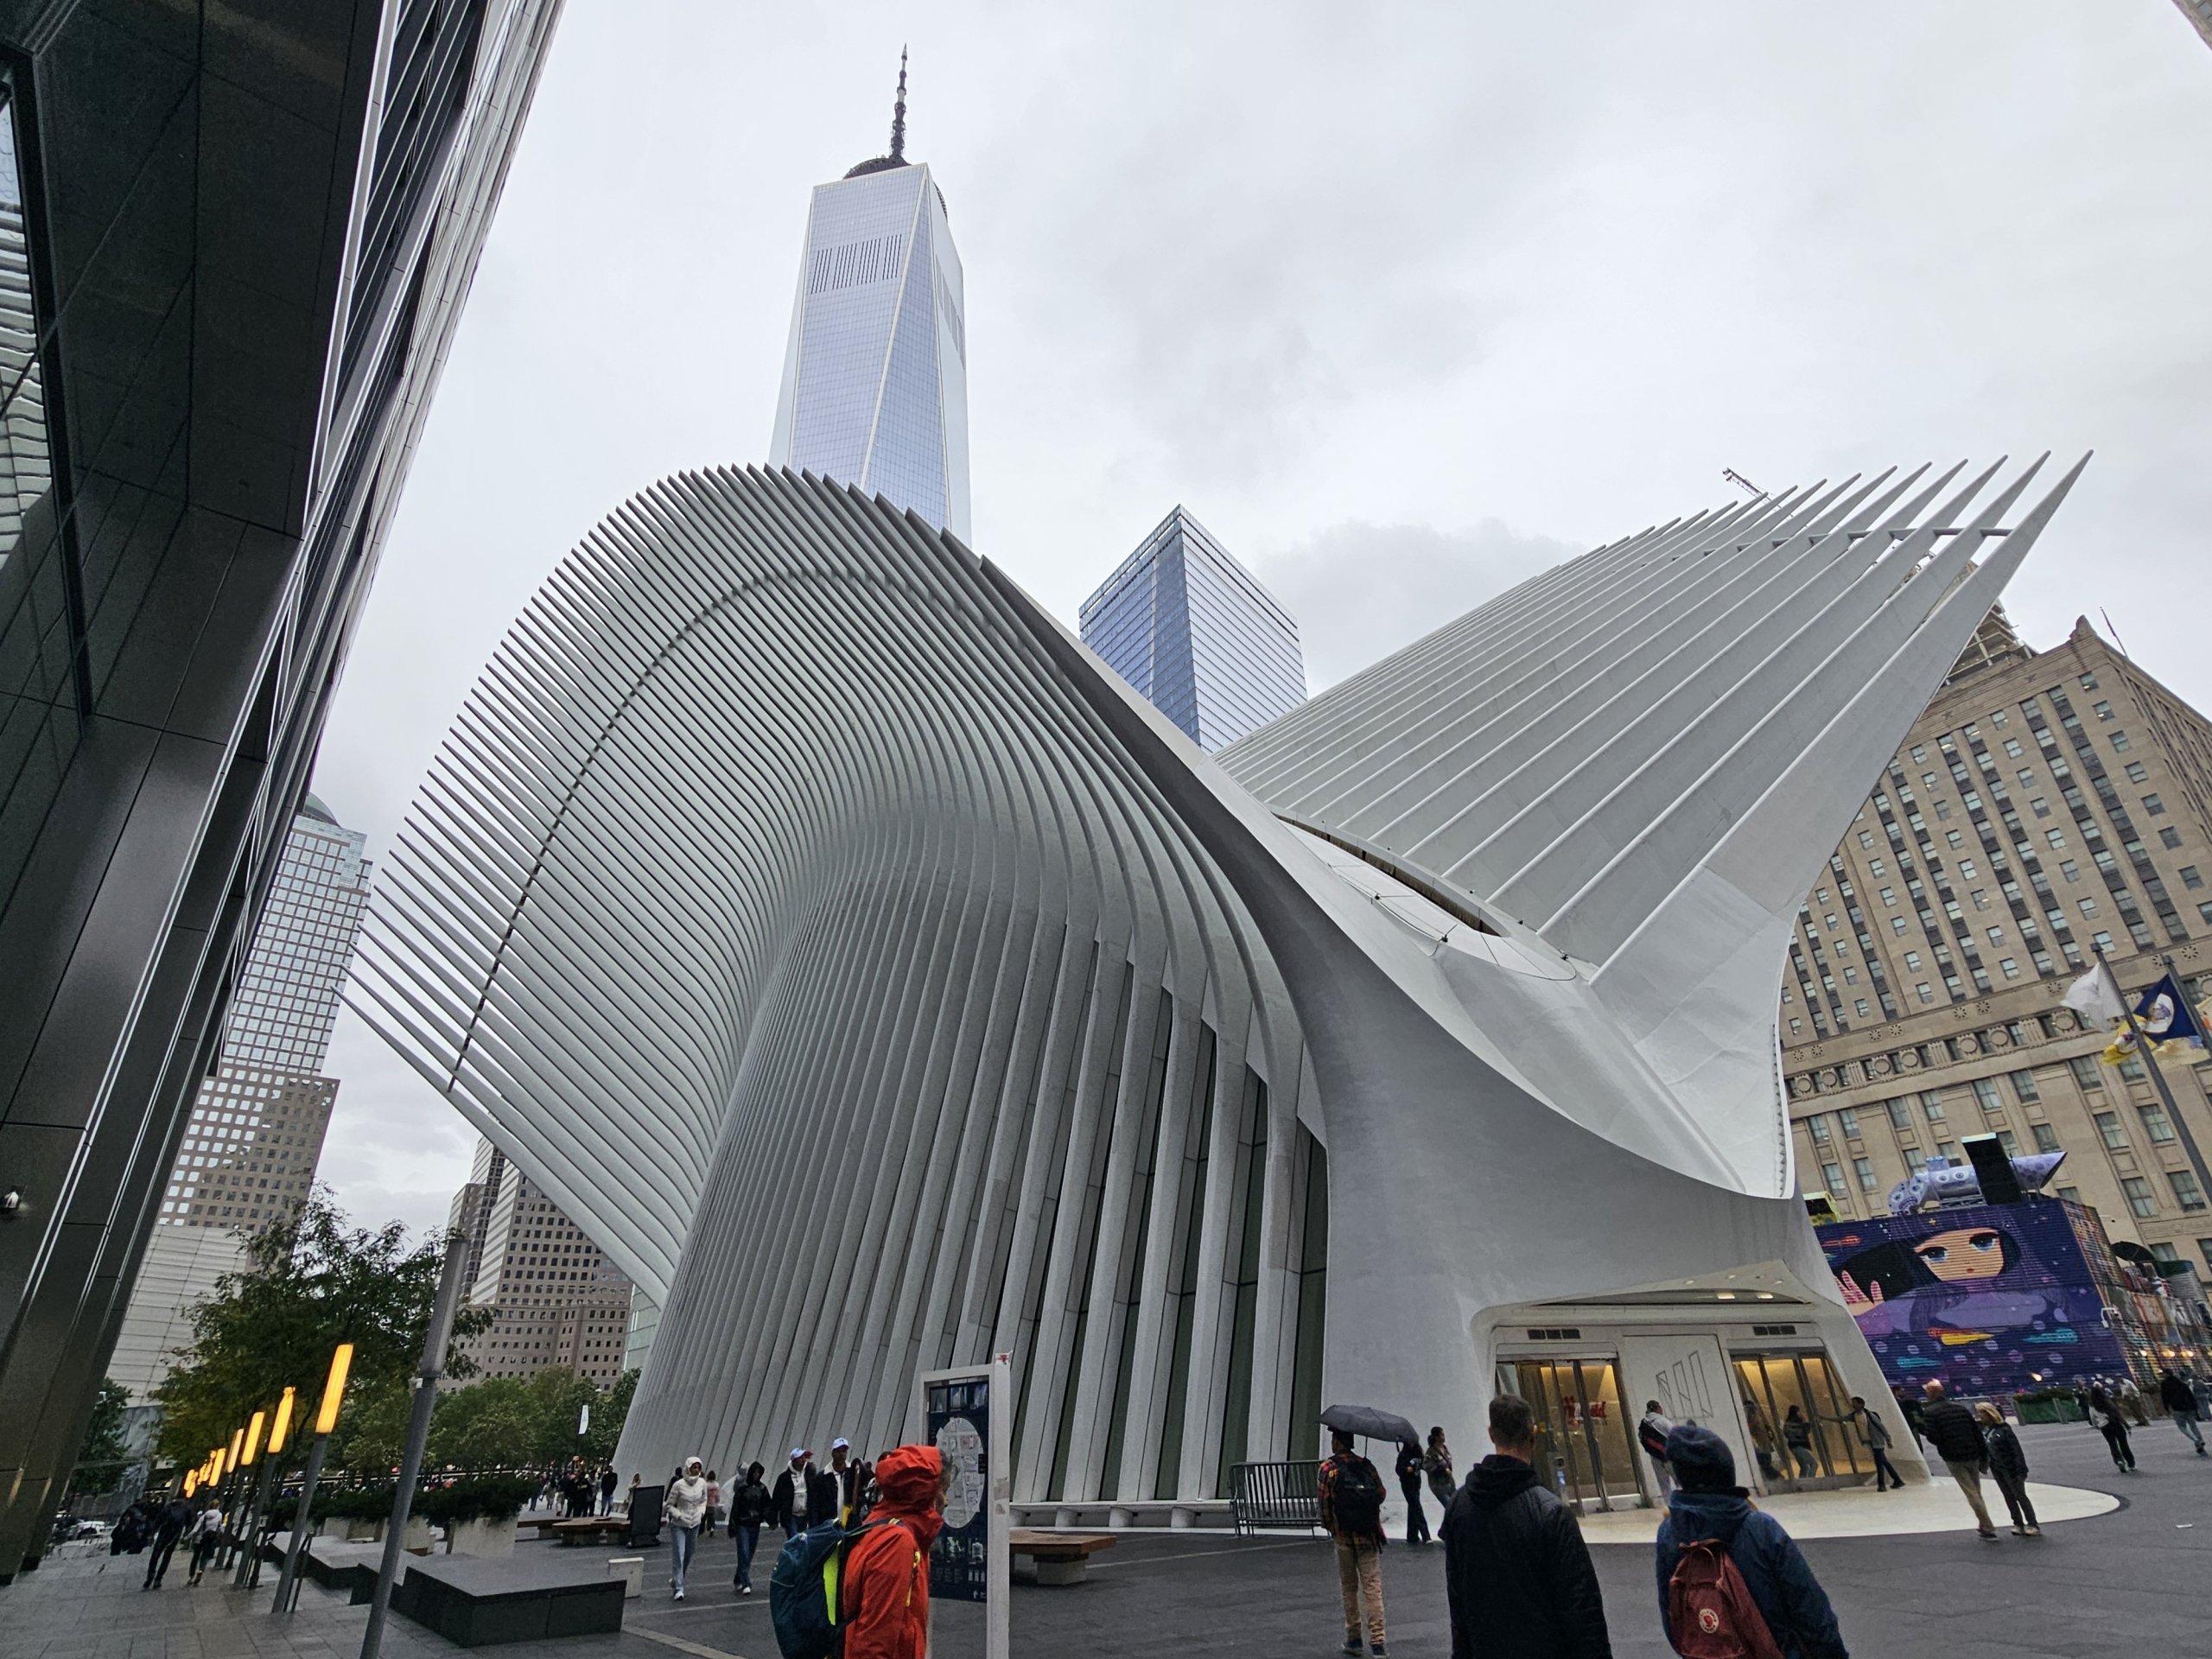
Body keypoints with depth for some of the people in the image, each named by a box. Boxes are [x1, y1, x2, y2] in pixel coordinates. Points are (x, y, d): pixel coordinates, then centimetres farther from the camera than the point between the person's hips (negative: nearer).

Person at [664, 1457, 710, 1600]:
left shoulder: (702, 1483, -3)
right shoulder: (678, 1485, -16)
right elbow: (669, 1505, -8)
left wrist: (701, 1511, -4)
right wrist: (680, 1516, -18)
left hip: (695, 1524, 5)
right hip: (678, 1525, -5)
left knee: (688, 1556, 13)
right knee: (678, 1556, -8)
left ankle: (675, 1580, 35)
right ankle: (679, 1588, 0)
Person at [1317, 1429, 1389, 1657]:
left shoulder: (1328, 1468, -9)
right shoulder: (1367, 1465, 2)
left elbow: (1324, 1502, -12)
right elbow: (1381, 1494, 4)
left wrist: (1328, 1525, 4)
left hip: (1343, 1536, -2)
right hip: (1369, 1535, 2)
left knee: (1349, 1587, 12)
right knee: (1372, 1586, 2)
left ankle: (1353, 1638, 17)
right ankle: (1377, 1639, -5)